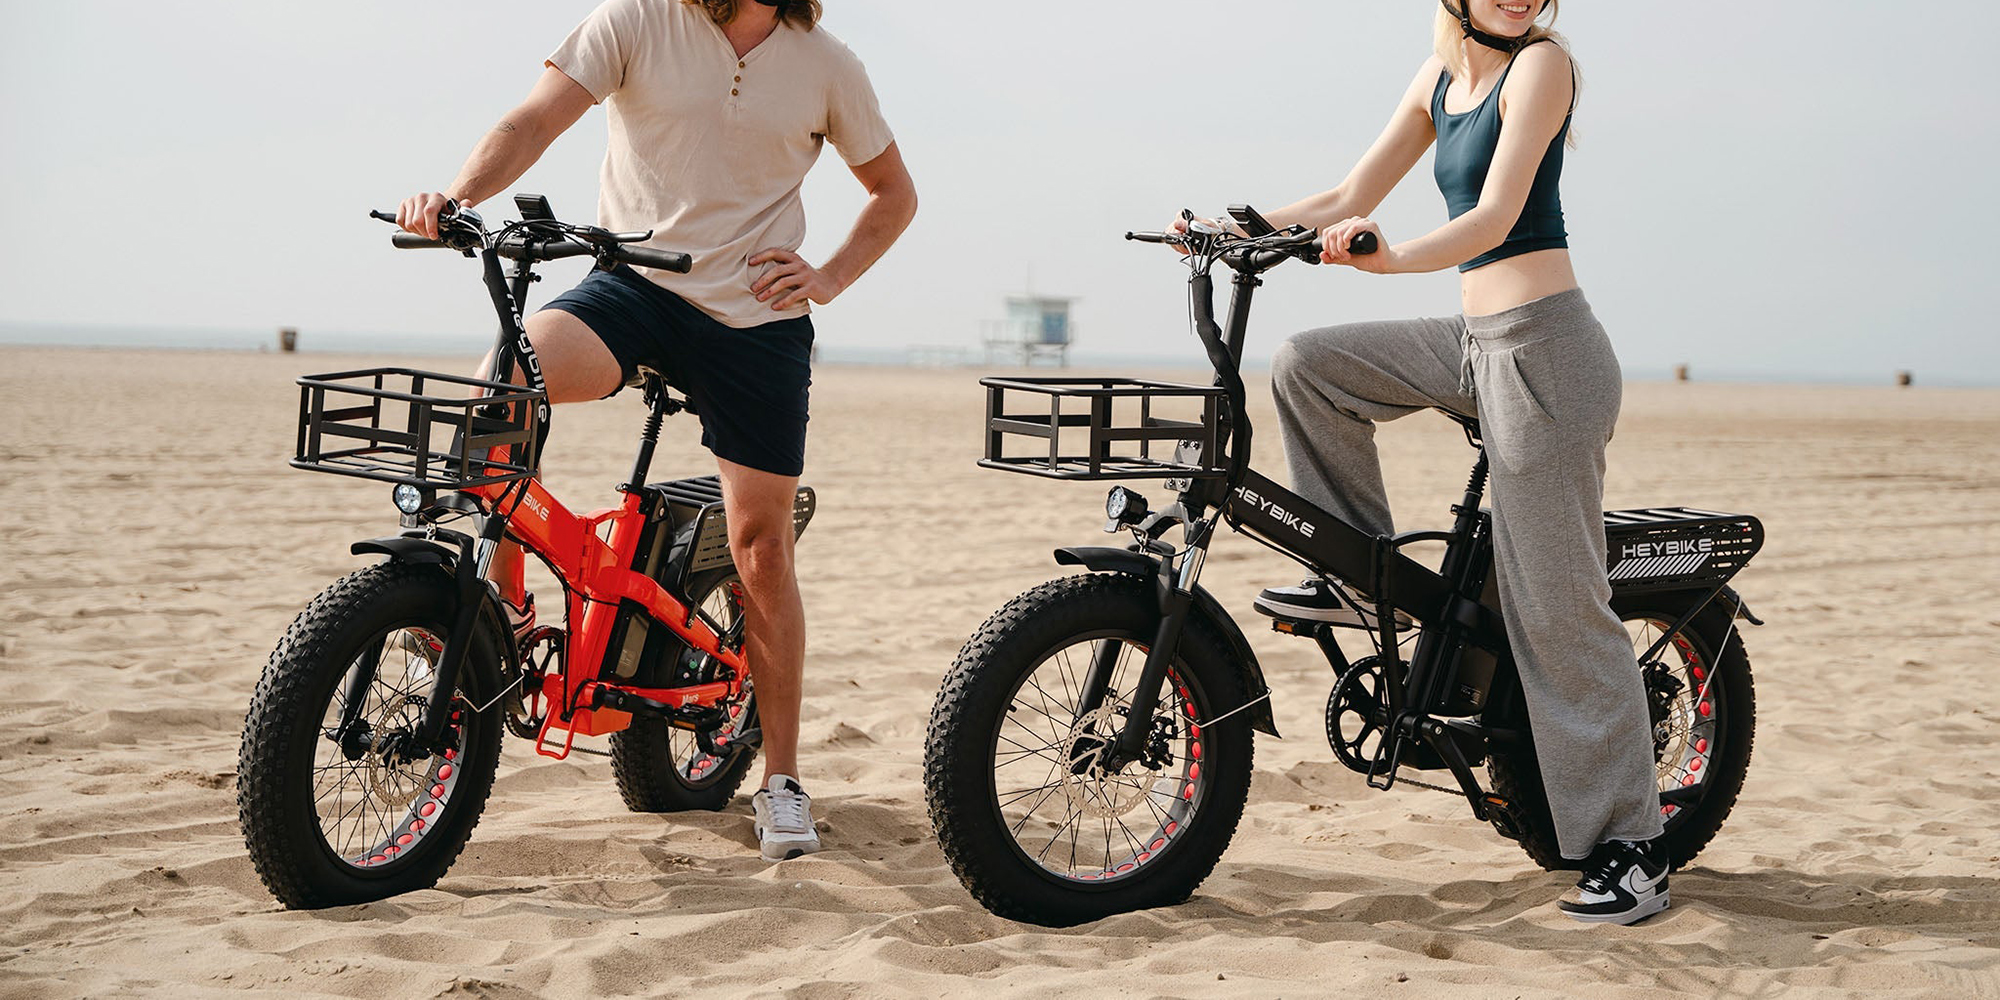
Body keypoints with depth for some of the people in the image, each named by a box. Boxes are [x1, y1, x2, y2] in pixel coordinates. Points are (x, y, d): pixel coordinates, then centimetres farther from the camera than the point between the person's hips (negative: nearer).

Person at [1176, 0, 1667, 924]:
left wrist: (1391, 257, -37)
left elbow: (1496, 215, -21)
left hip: (1544, 349, -8)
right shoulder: (1442, 75, 13)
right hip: (1477, 341, 8)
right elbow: (1350, 200, 17)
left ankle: (1629, 848, 1)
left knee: (1560, 609, -6)